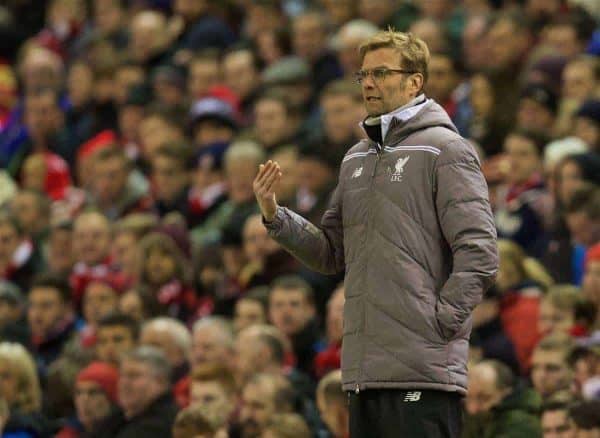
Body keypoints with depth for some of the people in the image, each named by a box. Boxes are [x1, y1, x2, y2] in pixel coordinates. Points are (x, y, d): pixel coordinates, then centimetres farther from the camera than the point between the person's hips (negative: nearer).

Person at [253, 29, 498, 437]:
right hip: (363, 369, 8)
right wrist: (276, 217, 5)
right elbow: (332, 252, 20)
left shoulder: (444, 149, -4)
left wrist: (439, 322, -14)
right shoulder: (357, 158, 19)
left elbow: (479, 253, -10)